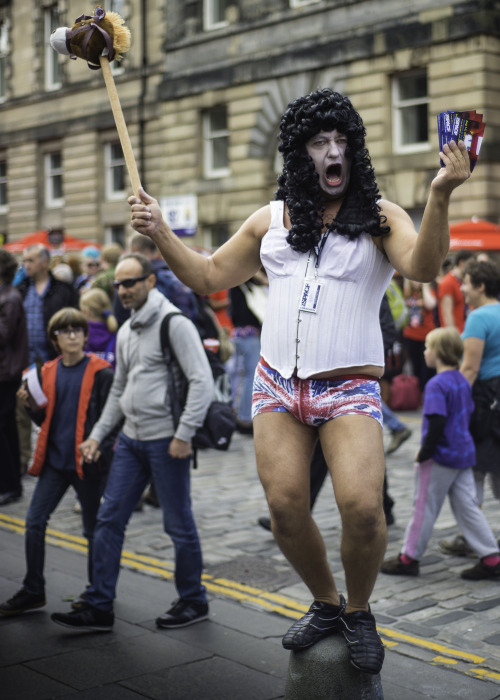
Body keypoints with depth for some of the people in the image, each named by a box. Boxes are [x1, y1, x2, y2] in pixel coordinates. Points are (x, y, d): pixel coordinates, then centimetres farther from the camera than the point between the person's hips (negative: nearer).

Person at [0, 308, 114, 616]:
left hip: (87, 461, -5)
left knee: (94, 527, 7)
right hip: (54, 460, 5)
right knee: (34, 522, 3)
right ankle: (33, 591, 15)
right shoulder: (49, 372, 8)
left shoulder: (100, 372, -7)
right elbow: (45, 419, 14)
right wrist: (32, 404, -5)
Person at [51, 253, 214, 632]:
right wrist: (98, 434, 16)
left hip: (166, 442, -8)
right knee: (109, 519, 5)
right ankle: (99, 607, 12)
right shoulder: (126, 332, 15)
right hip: (131, 439, 8)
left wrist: (184, 434, -19)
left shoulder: (174, 323, -11)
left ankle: (194, 601, 21)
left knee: (179, 524, 4)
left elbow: (202, 381, -16)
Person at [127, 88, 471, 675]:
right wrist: (162, 235, 5)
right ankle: (325, 604, 20)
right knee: (285, 506, -6)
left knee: (361, 506, -20)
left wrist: (439, 196, -32)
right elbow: (208, 277, 19)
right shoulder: (272, 220, 14)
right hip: (278, 384, 4)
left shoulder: (379, 217, 3)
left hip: (348, 388, -3)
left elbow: (422, 266, -17)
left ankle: (359, 612, 8)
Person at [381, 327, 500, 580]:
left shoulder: (437, 385, -19)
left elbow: (437, 422, -27)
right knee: (467, 507, 10)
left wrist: (424, 453, -17)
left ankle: (409, 558, 15)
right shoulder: (462, 381, 9)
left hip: (441, 458, -8)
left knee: (425, 508, 4)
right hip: (464, 455, 8)